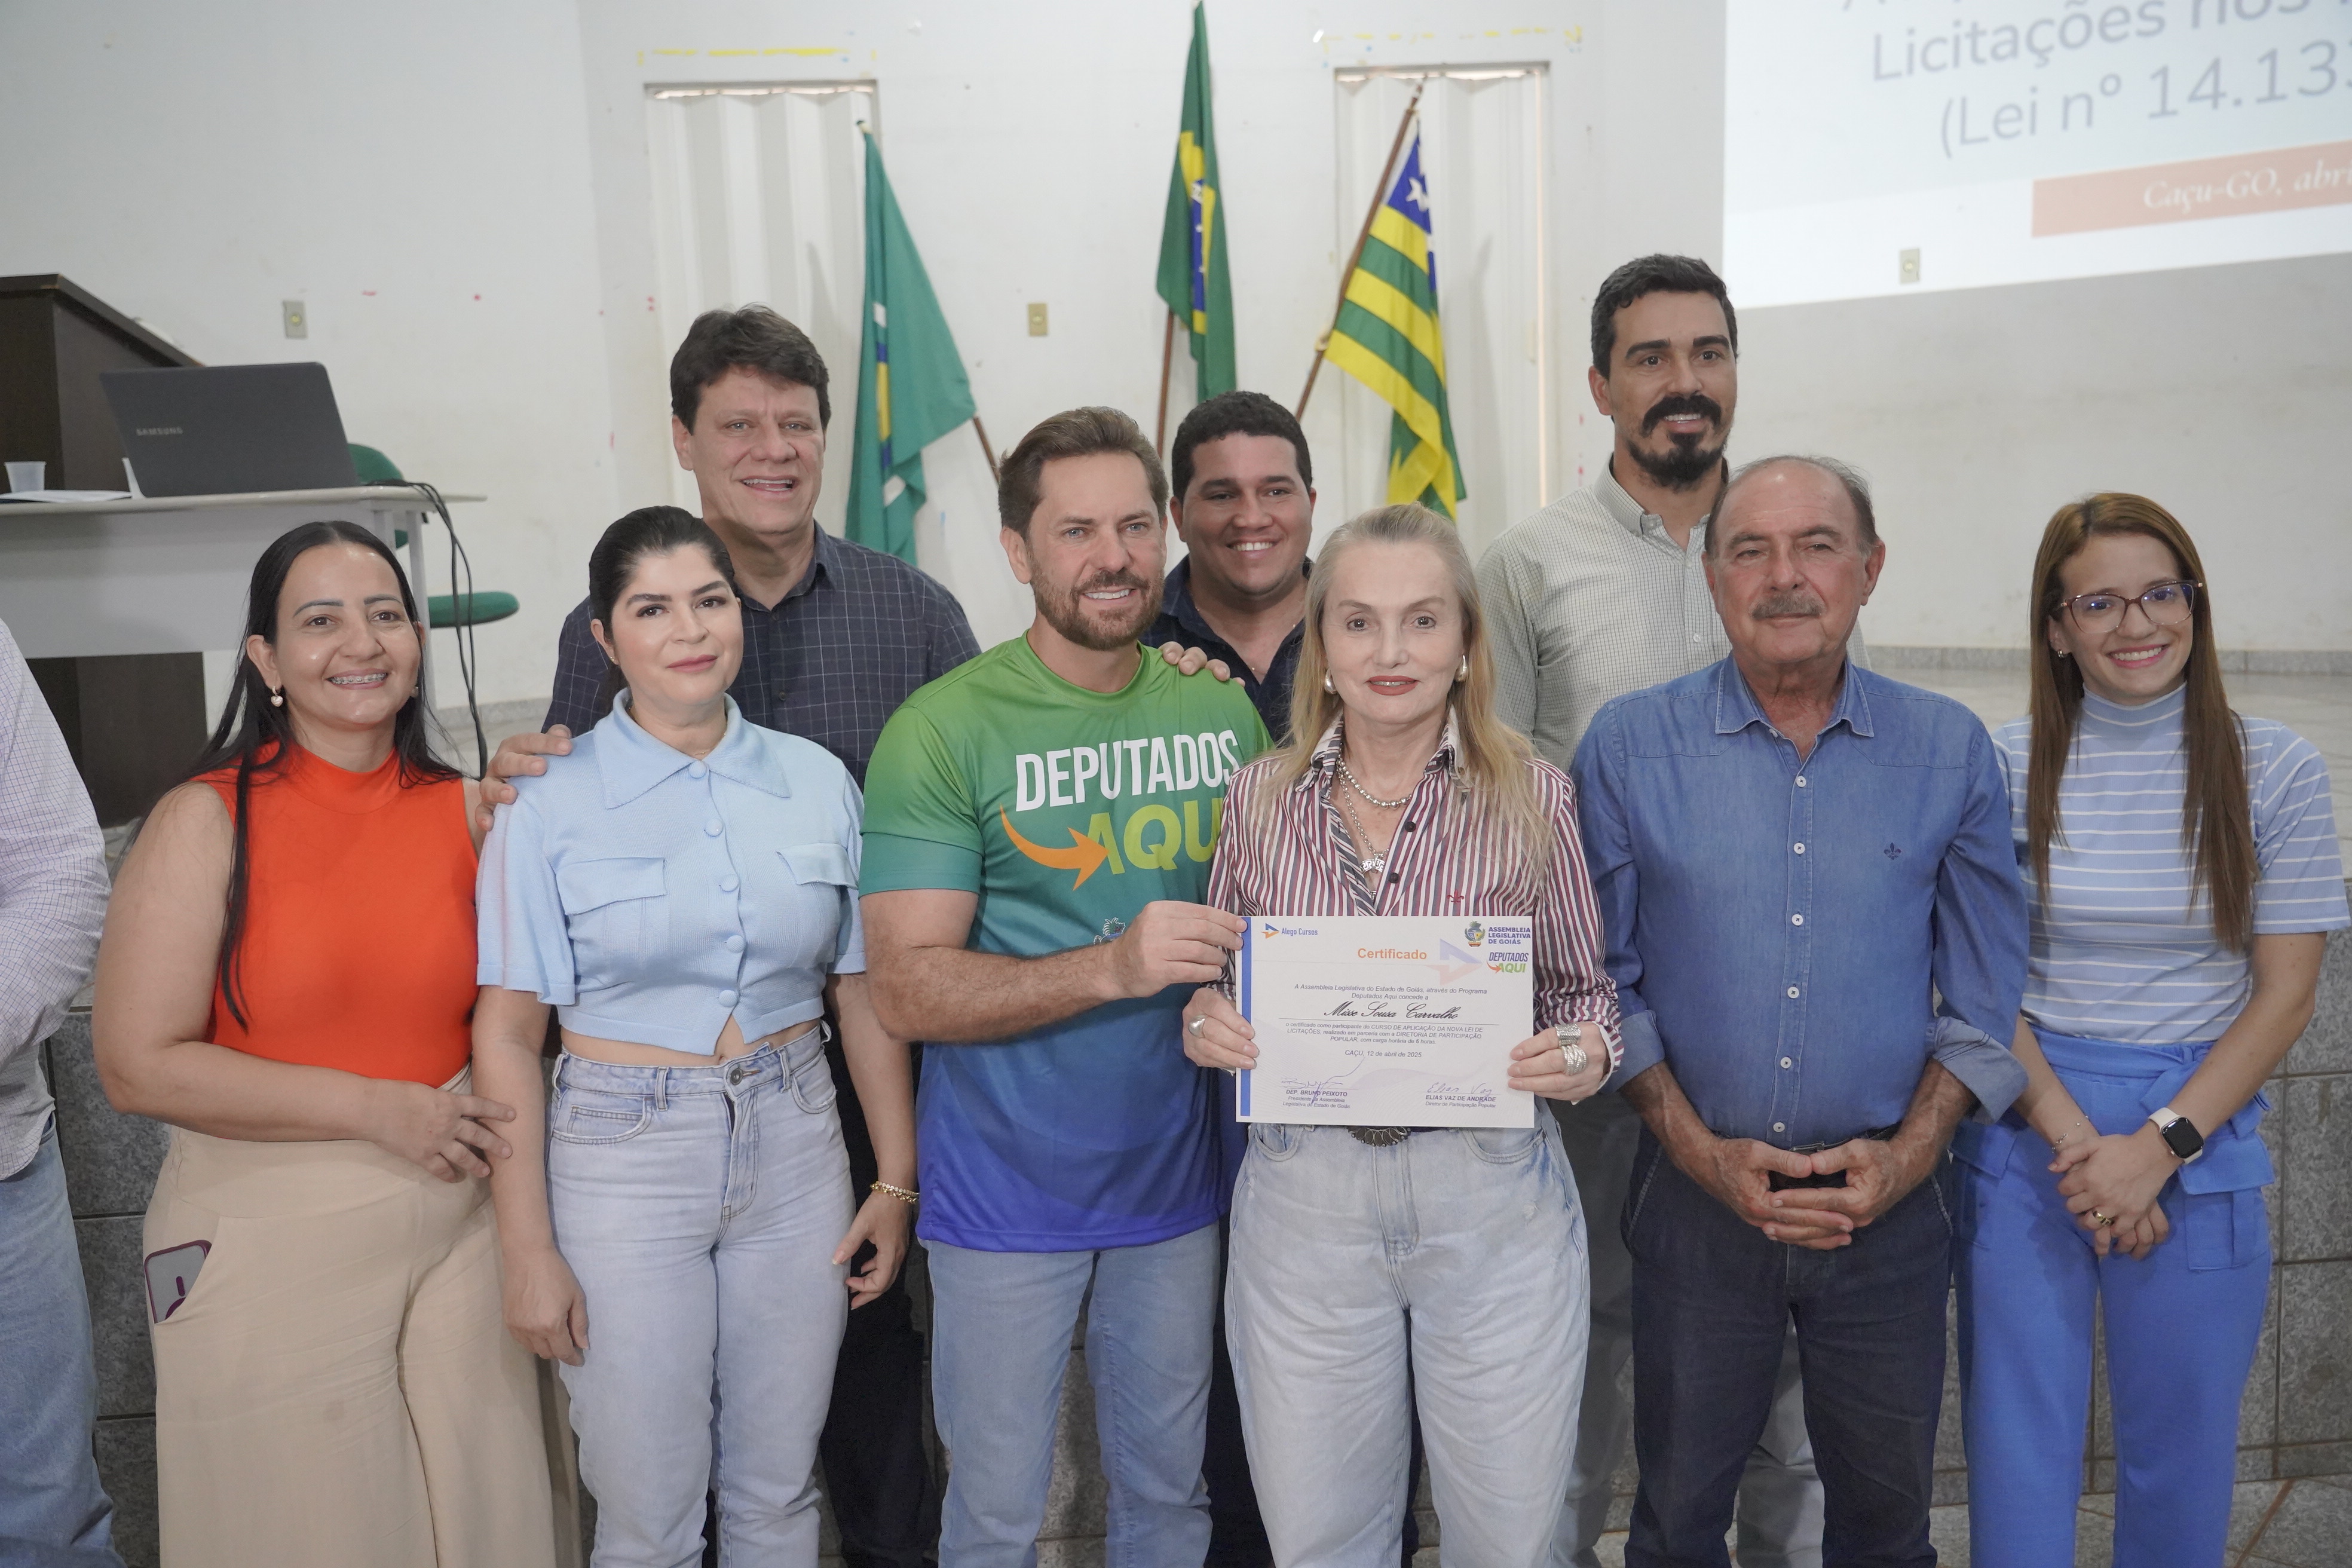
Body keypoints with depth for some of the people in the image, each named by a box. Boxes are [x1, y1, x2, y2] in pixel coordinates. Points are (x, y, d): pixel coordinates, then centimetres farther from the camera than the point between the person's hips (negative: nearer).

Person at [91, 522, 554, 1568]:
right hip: (270, 1237, -3)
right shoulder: (208, 822, -8)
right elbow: (139, 1065, -12)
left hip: (455, 1221, 4)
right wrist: (374, 1107, -15)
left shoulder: (463, 809, 3)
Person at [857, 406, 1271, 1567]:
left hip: (1175, 1177, 4)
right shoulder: (944, 729, -13)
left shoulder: (1221, 710, 1)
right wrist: (1111, 967, -29)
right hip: (1006, 1195, -4)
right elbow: (906, 990, -18)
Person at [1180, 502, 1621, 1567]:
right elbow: (1216, 985, 11)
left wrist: (1585, 1052, -15)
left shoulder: (1534, 798, -3)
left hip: (1494, 1198, -1)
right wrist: (1203, 1023, -10)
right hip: (1301, 1193, 1)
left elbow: (1586, 987, 6)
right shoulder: (1259, 798, 1)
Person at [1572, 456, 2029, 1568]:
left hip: (1890, 1211, 1)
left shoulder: (1952, 752, 0)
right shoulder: (1627, 748, -4)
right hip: (1696, 1200, -1)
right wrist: (1698, 1148, -10)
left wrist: (1908, 1154, -8)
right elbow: (1602, 982, -1)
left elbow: (1986, 997, 3)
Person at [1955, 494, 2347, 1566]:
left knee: (2181, 1445, 14)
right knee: (2017, 1437, 9)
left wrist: (2160, 1146, -12)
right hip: (2027, 1128, 0)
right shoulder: (2005, 768, -3)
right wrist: (2075, 1138, -13)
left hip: (2200, 1135, 1)